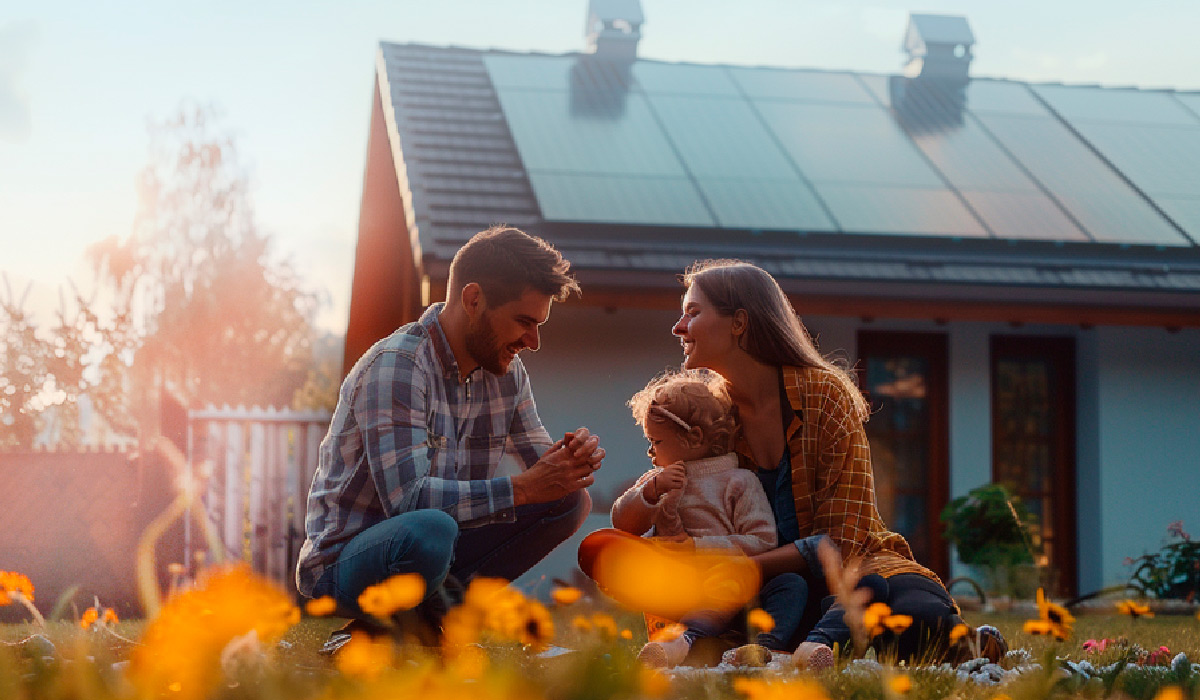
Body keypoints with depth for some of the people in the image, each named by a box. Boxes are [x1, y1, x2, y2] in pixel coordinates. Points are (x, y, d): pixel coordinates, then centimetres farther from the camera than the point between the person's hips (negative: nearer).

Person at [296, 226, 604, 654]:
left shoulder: (507, 373, 4)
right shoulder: (395, 368, -21)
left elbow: (540, 467, 10)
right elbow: (406, 497, -31)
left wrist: (573, 459, -14)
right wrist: (519, 489, -30)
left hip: (432, 553, 8)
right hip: (344, 563, -8)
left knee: (569, 501, -5)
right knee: (428, 529, -41)